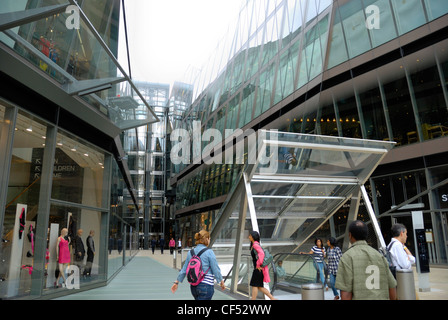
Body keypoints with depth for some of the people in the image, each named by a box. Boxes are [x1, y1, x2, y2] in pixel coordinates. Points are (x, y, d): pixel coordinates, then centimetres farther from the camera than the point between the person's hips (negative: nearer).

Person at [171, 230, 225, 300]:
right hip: (206, 286, -7)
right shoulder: (209, 252, -12)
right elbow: (216, 270, -9)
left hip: (193, 286, 7)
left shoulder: (190, 252, 4)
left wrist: (176, 282, 19)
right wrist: (221, 281, 6)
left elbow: (184, 270, 8)